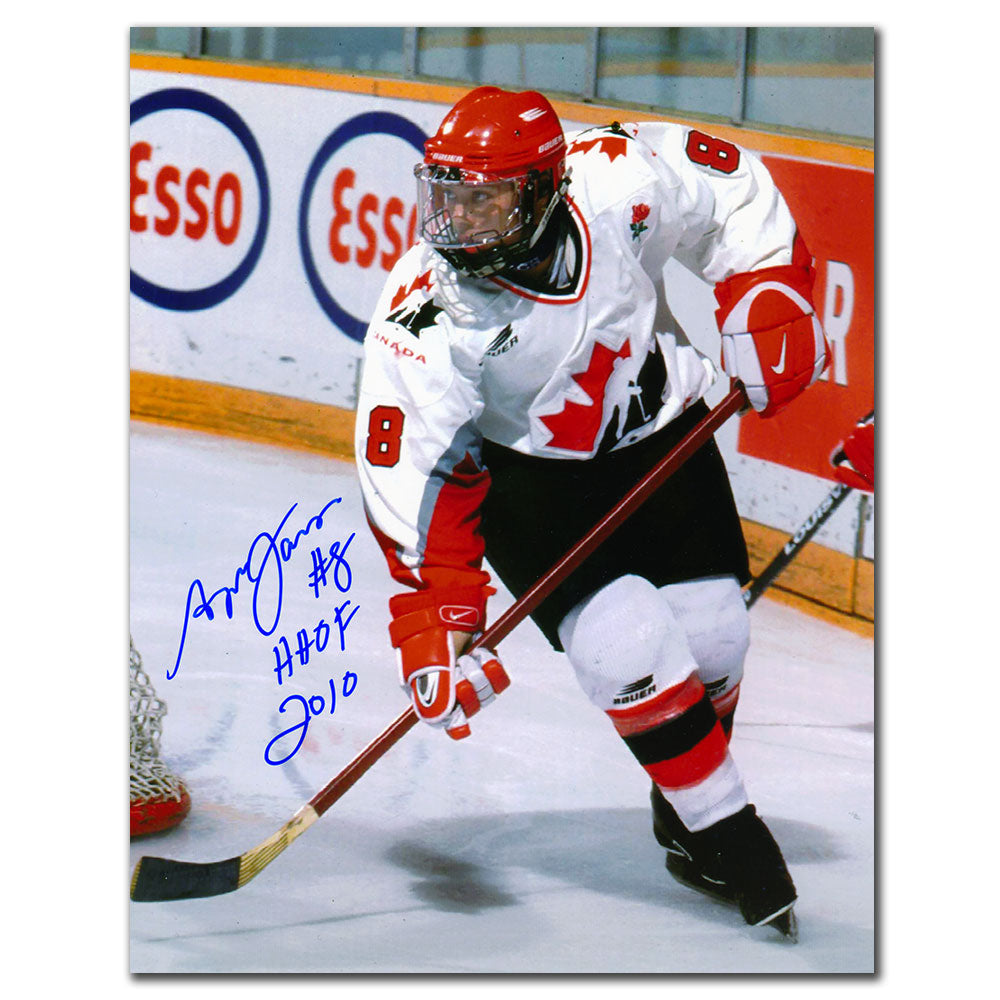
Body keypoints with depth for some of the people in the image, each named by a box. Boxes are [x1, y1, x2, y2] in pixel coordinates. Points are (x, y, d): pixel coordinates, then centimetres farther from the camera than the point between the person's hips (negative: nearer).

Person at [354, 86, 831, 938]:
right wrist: (436, 613, -31)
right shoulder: (426, 319, -29)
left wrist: (767, 304, -11)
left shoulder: (622, 183, -26)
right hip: (525, 475, -2)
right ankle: (725, 833, 4)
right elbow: (411, 474, -26)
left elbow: (734, 187, -6)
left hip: (660, 432, 3)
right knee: (628, 649, -18)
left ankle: (684, 821, 27)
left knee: (714, 638, -1)